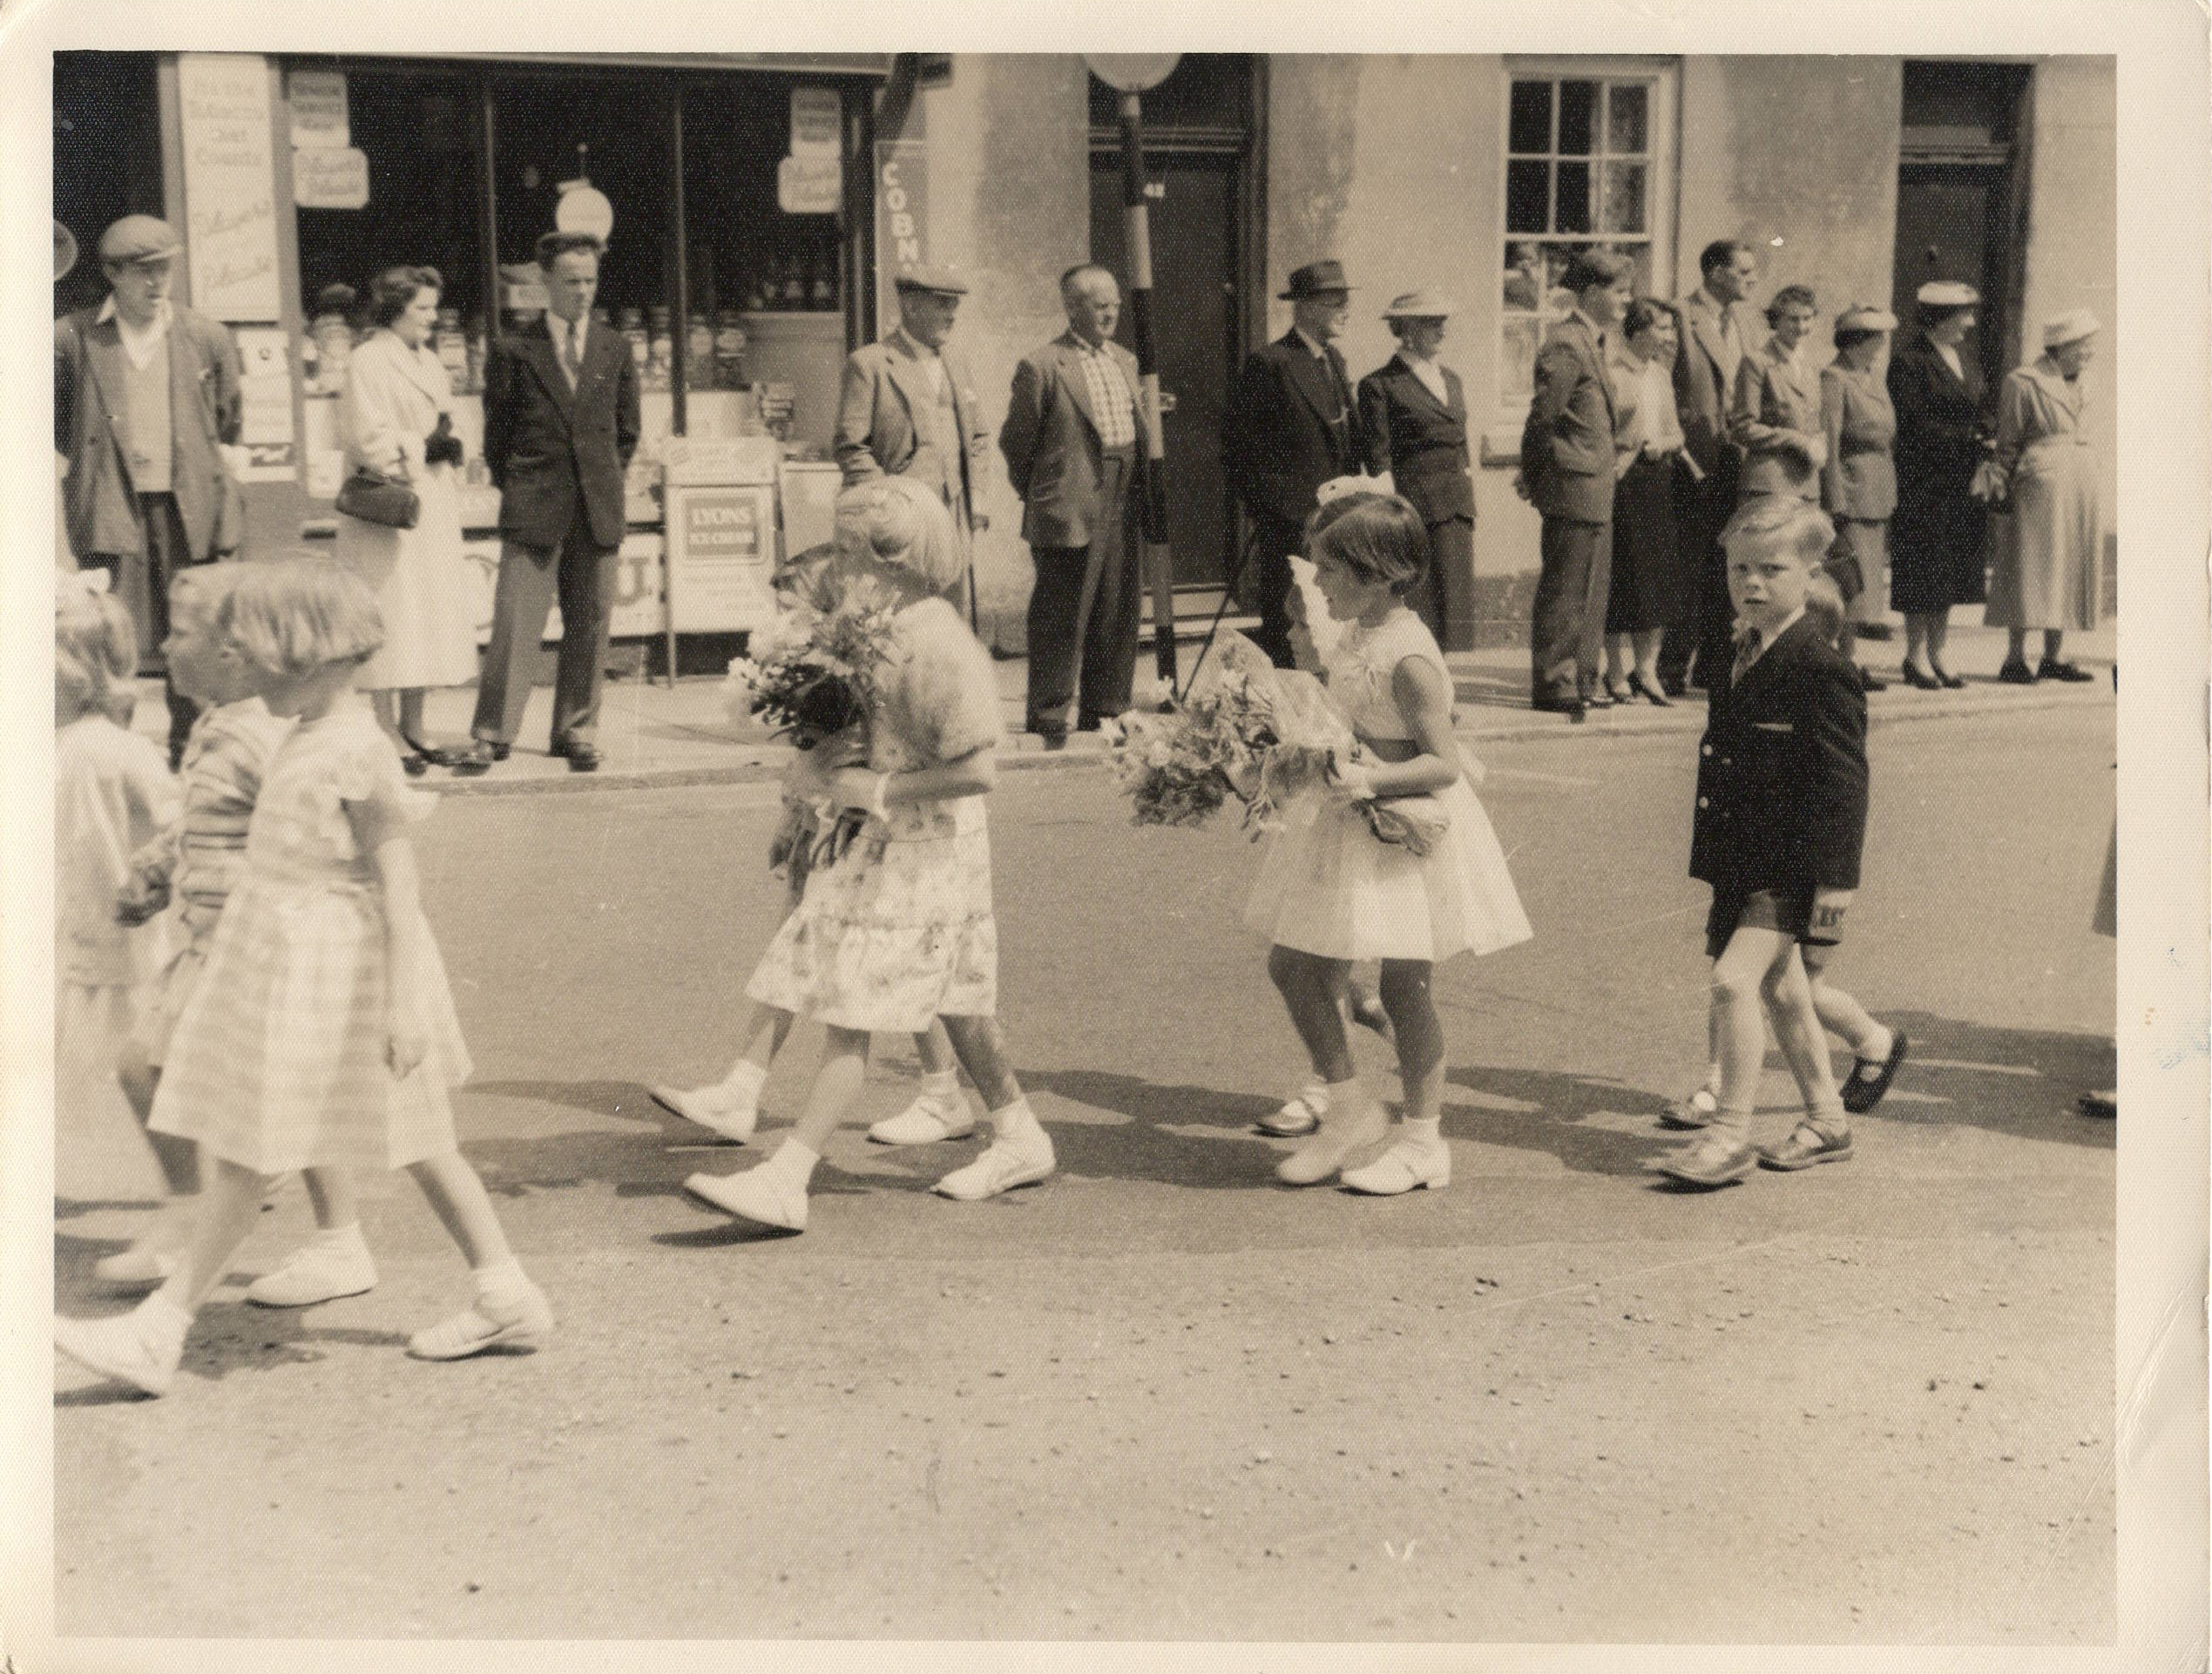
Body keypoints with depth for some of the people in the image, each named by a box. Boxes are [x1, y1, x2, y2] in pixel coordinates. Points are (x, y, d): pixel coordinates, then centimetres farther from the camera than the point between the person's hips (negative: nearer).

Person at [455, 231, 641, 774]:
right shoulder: (514, 351, 1)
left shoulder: (615, 349, 10)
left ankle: (577, 730, 14)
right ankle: (491, 734, -3)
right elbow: (496, 431, 8)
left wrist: (606, 482, 12)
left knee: (590, 622, 5)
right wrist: (515, 488, 5)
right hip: (533, 507, -3)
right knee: (515, 619, -7)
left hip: (597, 507, 3)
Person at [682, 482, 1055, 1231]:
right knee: (951, 1002, 19)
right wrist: (816, 763, 0)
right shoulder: (875, 628, 6)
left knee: (848, 1017, -9)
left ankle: (785, 1181, -8)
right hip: (873, 847, 9)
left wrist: (877, 791, -20)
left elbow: (976, 771, -24)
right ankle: (1020, 1139, 33)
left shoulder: (938, 644, -21)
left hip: (922, 853, -9)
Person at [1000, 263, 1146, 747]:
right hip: (1071, 515, -7)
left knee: (1119, 620, 11)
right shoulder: (1042, 367, -9)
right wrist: (1040, 496, 5)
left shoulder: (1126, 361, 14)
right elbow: (1015, 442, -2)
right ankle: (1048, 723, 5)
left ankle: (1104, 716, 22)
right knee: (1061, 623, -3)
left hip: (1124, 511, 7)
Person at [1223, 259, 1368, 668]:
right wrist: (1261, 509, -9)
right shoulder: (1268, 364, -10)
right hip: (1288, 525, -8)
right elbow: (1238, 446, -9)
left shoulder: (1333, 360, 15)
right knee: (1284, 631, -6)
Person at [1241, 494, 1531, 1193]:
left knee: (1403, 985, 1)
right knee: (1291, 965, 9)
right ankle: (1349, 1109, 23)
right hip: (1348, 828, 9)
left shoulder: (1407, 658, -21)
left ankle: (1422, 1139, 16)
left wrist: (1369, 780, -34)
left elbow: (1445, 763, -24)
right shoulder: (1357, 636, 5)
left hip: (1404, 834, -9)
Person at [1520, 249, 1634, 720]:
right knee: (1564, 589, -4)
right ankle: (1552, 683, 2)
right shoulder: (1566, 346, -15)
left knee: (1591, 589, 14)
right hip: (1574, 487, -10)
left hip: (1595, 491, 10)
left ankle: (1580, 680, 22)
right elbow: (1542, 417, -16)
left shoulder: (1594, 342, 16)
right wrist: (1536, 479, -8)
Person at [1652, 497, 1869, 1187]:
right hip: (1741, 864, 9)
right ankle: (1826, 1119, 30)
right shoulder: (1742, 658, 11)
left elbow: (1842, 781, -17)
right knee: (1780, 988, 17)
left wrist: (1836, 877, -19)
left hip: (1788, 867, -9)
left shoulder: (1819, 670, -17)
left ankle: (1730, 1133, -7)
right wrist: (1714, 864, 22)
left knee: (1734, 979, -16)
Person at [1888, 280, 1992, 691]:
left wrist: (1988, 446, -2)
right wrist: (1972, 440, -14)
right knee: (1923, 576, -4)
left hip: (1961, 487, 8)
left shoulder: (1964, 363, 16)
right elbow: (1917, 425, -15)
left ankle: (1936, 655, 14)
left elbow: (1979, 417, 19)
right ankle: (1917, 657, 3)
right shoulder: (1908, 360, -10)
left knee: (1952, 574, 8)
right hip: (1923, 483, -8)